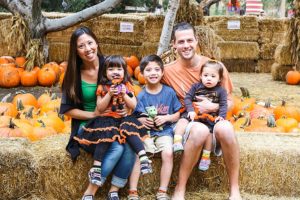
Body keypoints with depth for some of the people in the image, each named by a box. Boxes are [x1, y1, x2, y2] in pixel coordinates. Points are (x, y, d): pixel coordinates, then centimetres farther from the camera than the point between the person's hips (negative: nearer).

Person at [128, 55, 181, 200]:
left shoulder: (169, 92, 1)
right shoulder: (140, 96, 0)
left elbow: (177, 115, 7)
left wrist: (166, 118, -11)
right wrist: (142, 120, -16)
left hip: (164, 131, 0)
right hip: (145, 132, 0)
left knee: (168, 153, -27)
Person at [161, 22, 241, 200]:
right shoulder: (168, 71, -2)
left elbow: (229, 101, 7)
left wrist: (213, 107, -13)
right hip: (186, 123, -1)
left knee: (225, 128, -36)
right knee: (200, 130, -38)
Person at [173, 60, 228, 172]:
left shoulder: (221, 91, 6)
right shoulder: (196, 86, 8)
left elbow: (223, 105, 0)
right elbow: (187, 98, 1)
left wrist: (221, 116, -18)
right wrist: (190, 110, -14)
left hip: (210, 117, -2)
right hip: (194, 113, 2)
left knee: (208, 131, -21)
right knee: (182, 121, -23)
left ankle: (206, 157, -8)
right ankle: (177, 143, -30)